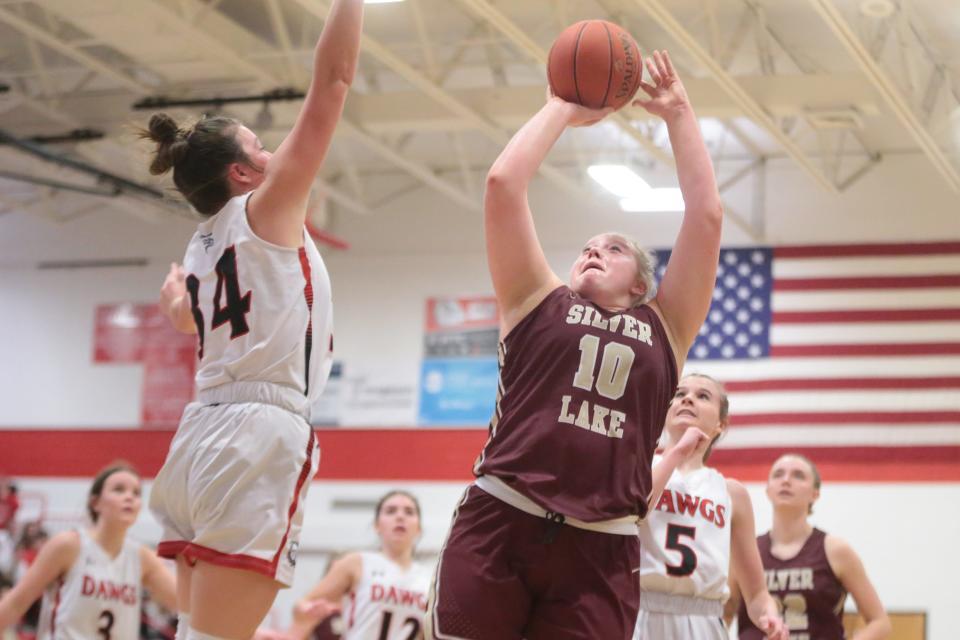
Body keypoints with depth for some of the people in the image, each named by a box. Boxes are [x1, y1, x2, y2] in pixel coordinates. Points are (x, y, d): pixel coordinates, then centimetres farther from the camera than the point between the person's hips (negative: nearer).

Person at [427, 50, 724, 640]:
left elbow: (707, 215, 14)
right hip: (500, 524, -1)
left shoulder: (663, 328, 18)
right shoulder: (539, 302, 16)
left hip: (602, 550, 1)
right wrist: (562, 110, 18)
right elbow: (503, 184, 8)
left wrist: (678, 114, 19)